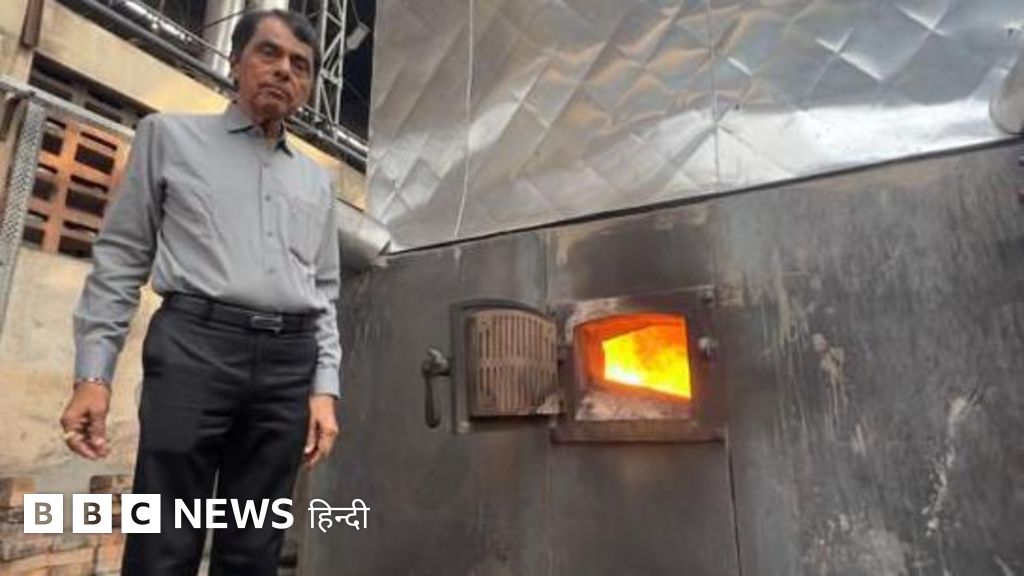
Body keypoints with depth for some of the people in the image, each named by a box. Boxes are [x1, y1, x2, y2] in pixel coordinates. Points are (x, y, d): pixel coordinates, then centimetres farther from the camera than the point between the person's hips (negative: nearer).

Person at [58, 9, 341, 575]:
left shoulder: (316, 180, 19)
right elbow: (121, 256, 7)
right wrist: (92, 373, -2)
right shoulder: (171, 135, 13)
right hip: (195, 346, -3)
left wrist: (324, 387, 5)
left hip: (289, 364, 3)